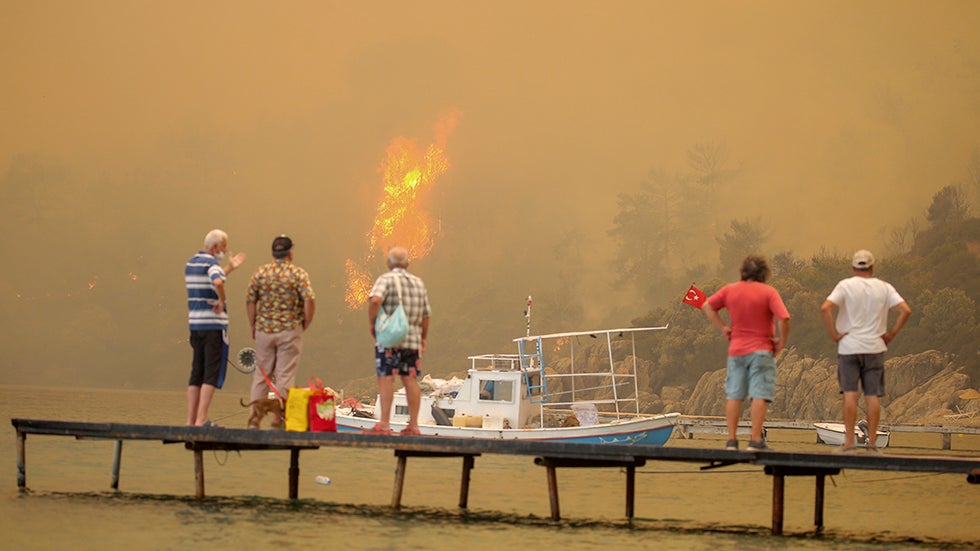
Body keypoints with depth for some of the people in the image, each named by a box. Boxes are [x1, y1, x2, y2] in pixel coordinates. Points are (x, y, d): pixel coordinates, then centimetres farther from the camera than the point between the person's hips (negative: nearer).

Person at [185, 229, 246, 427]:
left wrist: (230, 268, 31)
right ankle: (201, 420, -11)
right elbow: (218, 283, -34)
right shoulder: (211, 263, -12)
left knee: (197, 373, 12)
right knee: (213, 374, -6)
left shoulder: (191, 263, 15)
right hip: (214, 324, -8)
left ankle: (191, 419, 12)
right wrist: (222, 302, -17)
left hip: (195, 323, 8)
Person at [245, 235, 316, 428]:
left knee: (261, 374, 13)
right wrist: (306, 323, -2)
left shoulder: (260, 272, 2)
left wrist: (253, 325, 12)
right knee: (285, 375, 2)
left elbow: (250, 301, 2)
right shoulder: (298, 273, -6)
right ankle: (278, 417, 0)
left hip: (264, 330, 3)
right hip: (290, 330, -3)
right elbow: (310, 300, -16)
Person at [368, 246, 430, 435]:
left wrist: (372, 323, -10)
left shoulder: (386, 279, -4)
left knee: (386, 379, -5)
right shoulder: (418, 282, 13)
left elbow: (375, 300, -23)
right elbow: (425, 314, 15)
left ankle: (384, 424, -11)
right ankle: (413, 424, 7)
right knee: (410, 380, 8)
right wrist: (424, 338, 25)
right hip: (413, 339, 5)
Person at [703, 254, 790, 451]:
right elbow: (784, 318, -19)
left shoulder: (730, 290, 4)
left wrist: (722, 327, 12)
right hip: (761, 350, -4)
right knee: (759, 396, -4)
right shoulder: (768, 293, -9)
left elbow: (707, 306, 13)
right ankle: (756, 440, -9)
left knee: (734, 396, 8)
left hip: (736, 350, 4)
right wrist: (782, 341, -5)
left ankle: (731, 440, 7)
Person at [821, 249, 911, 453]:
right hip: (875, 348, 2)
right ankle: (872, 443, 2)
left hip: (849, 347, -2)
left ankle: (849, 442, -4)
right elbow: (905, 310, -4)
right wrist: (891, 333, 2)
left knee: (850, 394, -1)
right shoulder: (884, 288, 4)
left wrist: (833, 334, -7)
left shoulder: (846, 285, -3)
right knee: (873, 396, 3)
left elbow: (825, 308, -15)